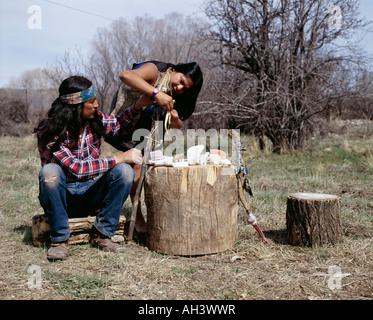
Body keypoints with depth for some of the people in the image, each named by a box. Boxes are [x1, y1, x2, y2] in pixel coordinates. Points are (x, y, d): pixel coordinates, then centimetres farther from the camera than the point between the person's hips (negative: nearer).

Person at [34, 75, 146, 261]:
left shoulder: (95, 120, -2)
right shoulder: (49, 131, -19)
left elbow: (121, 125, 17)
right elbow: (76, 168, -29)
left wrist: (139, 104, -1)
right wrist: (119, 158, -26)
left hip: (89, 194, 4)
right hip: (61, 195, -4)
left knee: (124, 170, -21)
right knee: (50, 171, -36)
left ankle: (102, 235, -15)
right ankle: (60, 239, -22)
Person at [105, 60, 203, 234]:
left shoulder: (175, 97, 0)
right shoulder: (154, 70, -22)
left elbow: (177, 126, 0)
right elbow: (125, 75, -42)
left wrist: (175, 118, -25)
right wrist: (156, 93, -51)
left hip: (145, 127, 8)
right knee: (137, 161, -21)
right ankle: (137, 217, -16)